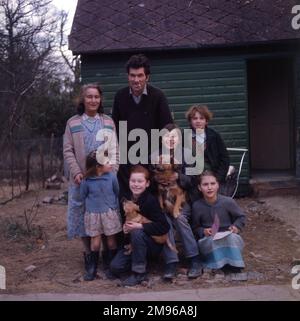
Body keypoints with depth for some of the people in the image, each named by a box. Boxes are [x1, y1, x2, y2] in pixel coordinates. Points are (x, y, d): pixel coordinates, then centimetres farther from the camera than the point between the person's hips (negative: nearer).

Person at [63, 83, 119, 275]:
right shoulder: (73, 123, 5)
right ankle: (89, 253, 17)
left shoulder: (108, 122, 8)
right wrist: (76, 172, -11)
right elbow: (68, 150, 1)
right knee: (83, 215, 4)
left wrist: (113, 171, -6)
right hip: (82, 178, 0)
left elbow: (115, 149, 5)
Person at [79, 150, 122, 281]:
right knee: (95, 243, 5)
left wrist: (114, 207, 7)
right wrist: (92, 205, 4)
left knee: (111, 240, 10)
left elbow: (117, 193, 3)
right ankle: (91, 268, 22)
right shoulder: (86, 181, -14)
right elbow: (83, 196, 3)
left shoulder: (112, 177, -11)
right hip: (93, 214, -1)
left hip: (110, 213, 1)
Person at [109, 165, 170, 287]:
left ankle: (139, 273, -18)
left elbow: (164, 227, -26)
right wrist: (124, 227, -12)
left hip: (153, 244, -5)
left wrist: (139, 226, -29)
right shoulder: (126, 199, -5)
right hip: (131, 242, 5)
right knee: (115, 268, -12)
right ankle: (141, 260, 15)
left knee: (137, 233, -35)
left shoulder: (151, 200, -20)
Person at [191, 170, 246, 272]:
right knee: (212, 241, -34)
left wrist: (236, 227, -13)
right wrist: (203, 231, -17)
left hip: (228, 236, 0)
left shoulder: (228, 201, -9)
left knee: (232, 237, -33)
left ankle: (234, 263, -21)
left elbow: (241, 217, 6)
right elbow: (195, 228, 4)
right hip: (208, 239, 0)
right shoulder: (197, 206, -6)